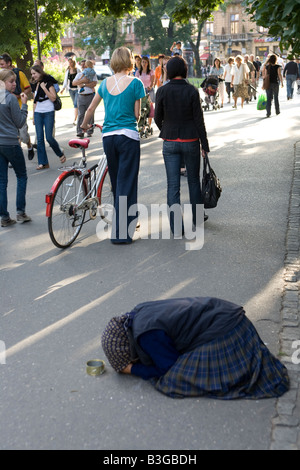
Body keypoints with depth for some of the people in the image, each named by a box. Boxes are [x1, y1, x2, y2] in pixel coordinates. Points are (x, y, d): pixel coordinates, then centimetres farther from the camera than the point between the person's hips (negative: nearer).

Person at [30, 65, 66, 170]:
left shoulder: (48, 83, -5)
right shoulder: (36, 85, 13)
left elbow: (53, 98, -14)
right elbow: (35, 102, 18)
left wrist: (44, 88, -17)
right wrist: (33, 117, 16)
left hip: (48, 113, -6)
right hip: (38, 113, 6)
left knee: (49, 137, -10)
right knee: (39, 138, 0)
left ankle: (60, 153, 17)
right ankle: (43, 162, 5)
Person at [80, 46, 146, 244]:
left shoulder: (105, 83, 9)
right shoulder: (135, 82, -5)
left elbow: (91, 108, 17)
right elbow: (137, 114, -2)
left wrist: (84, 125, 34)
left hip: (108, 136, 5)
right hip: (128, 135, -5)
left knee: (116, 182, 17)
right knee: (127, 183, -1)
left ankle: (123, 223, 31)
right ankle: (121, 233, -1)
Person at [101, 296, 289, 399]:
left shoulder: (147, 335, -21)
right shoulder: (139, 313, 8)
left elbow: (170, 368, -14)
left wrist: (134, 369, -5)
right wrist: (134, 363, 7)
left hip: (223, 333, -10)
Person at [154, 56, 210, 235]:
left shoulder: (162, 91, -6)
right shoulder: (192, 91, -9)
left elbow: (158, 118, 3)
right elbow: (199, 119, -8)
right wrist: (205, 145, 0)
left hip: (170, 142, 0)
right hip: (190, 141, 0)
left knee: (173, 185, 3)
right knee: (194, 180, 18)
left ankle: (176, 227, 0)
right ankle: (197, 217, 33)